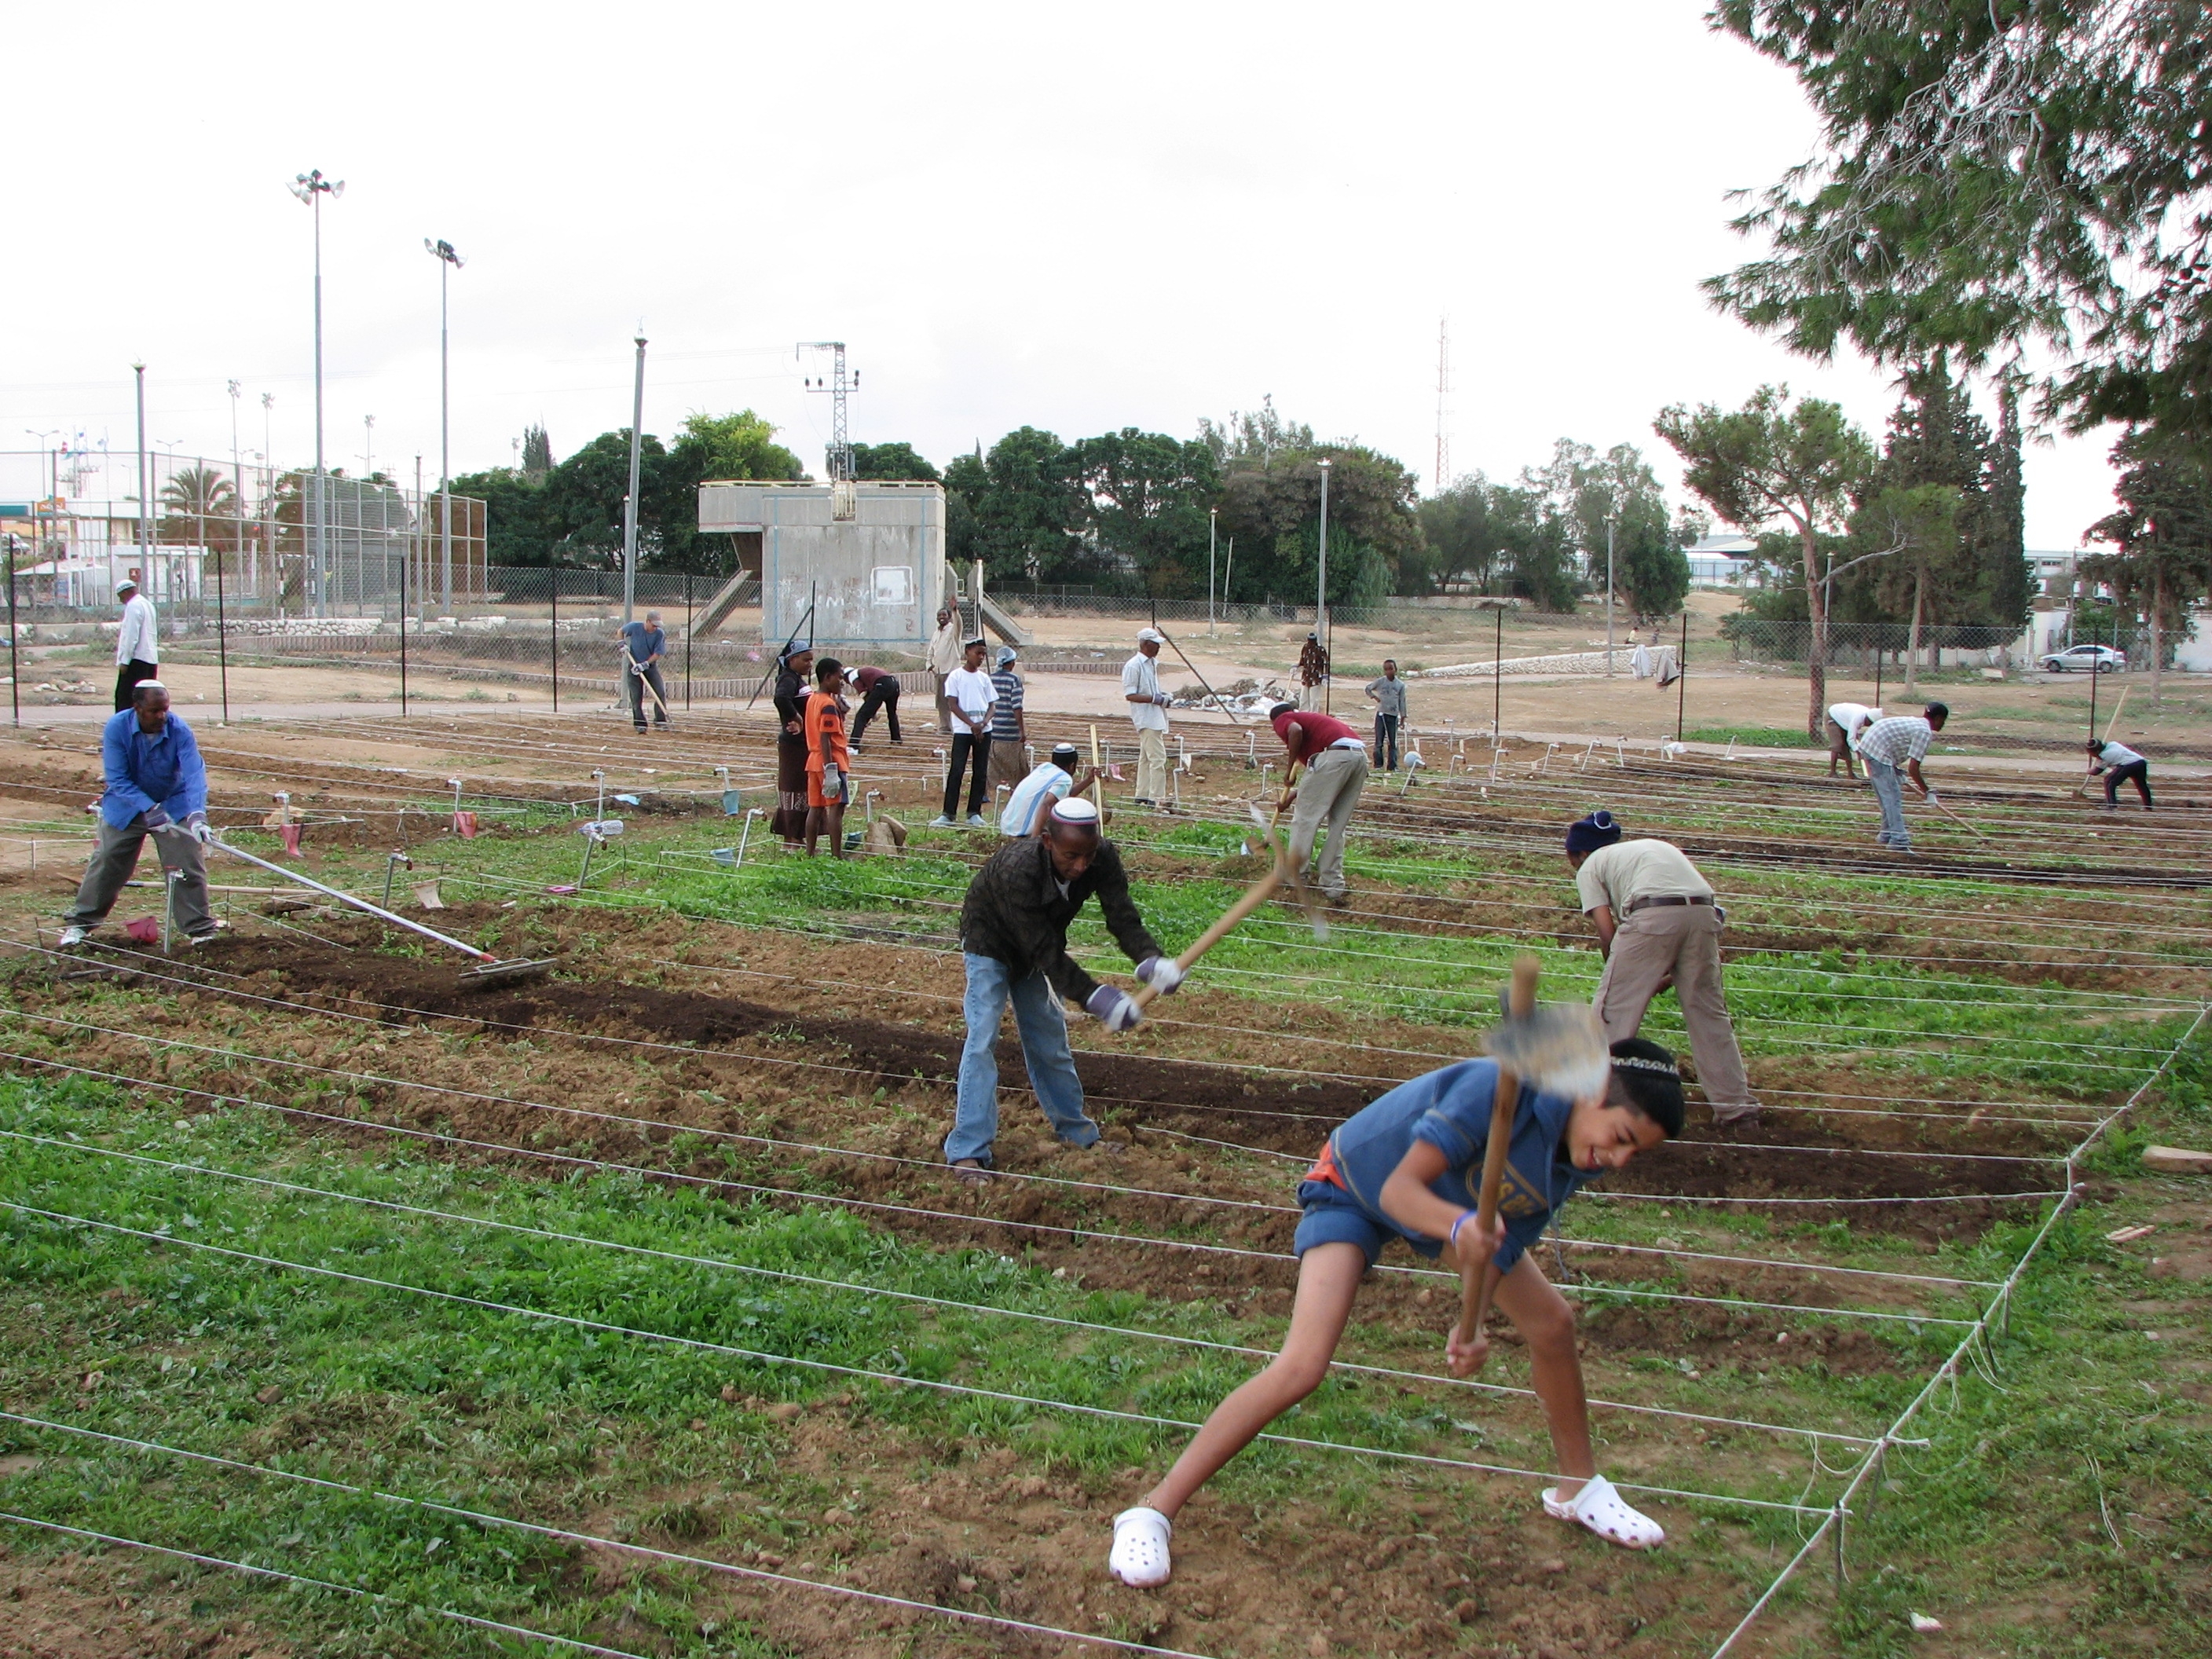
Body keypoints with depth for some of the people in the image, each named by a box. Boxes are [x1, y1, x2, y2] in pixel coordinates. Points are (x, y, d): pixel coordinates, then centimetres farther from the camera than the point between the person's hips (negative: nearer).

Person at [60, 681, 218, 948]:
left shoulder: (180, 731, -23)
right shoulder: (116, 728, -22)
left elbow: (195, 774, -31)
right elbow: (117, 779, -23)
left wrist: (197, 815, -46)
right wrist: (149, 809, -34)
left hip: (174, 806, 0)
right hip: (125, 807, 0)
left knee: (188, 867, -4)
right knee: (106, 865, 5)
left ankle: (200, 930, 4)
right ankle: (79, 923, 20)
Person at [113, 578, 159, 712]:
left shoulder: (133, 606, -11)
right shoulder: (148, 604, 17)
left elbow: (131, 636, -16)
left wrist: (124, 661, -15)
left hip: (137, 660, -9)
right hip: (151, 658, 9)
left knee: (124, 697, -8)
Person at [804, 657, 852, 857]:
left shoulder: (812, 699, 13)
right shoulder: (829, 705, -15)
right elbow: (825, 739, -21)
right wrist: (830, 769, -23)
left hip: (814, 760, 10)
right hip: (832, 760, -10)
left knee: (815, 808, 11)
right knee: (836, 807, -10)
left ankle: (810, 854, 14)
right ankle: (837, 855, -13)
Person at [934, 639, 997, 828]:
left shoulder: (984, 678, 12)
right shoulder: (956, 676, 0)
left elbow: (991, 706, 12)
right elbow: (952, 705, -6)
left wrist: (983, 723, -9)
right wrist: (972, 724, -15)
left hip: (984, 731, 4)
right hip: (962, 731, -4)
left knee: (980, 773, 4)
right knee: (956, 771, -9)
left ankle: (974, 813, 9)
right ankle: (948, 813, -7)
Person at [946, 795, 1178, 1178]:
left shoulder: (1103, 858, -27)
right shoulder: (1017, 870, -43)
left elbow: (1122, 916, -32)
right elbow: (1044, 951, -40)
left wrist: (1150, 958, -52)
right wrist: (1094, 996, -47)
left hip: (1037, 950, 6)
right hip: (990, 944, -5)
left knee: (1050, 1040, 14)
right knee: (982, 1040, -15)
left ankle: (1077, 1132, 29)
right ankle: (968, 1151, -12)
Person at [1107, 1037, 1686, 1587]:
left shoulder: (1580, 1159, -14)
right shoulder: (1504, 1086, -38)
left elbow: (1499, 1249, -11)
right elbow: (1399, 1188, -39)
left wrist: (1470, 1326, -28)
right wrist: (1457, 1227, -59)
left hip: (1452, 1202, 7)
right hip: (1356, 1188, -7)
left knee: (1552, 1323, 7)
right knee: (1302, 1367, -21)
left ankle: (1578, 1488, 34)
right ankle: (1151, 1514, -14)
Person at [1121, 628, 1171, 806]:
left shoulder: (1153, 663, 14)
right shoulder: (1133, 666, -14)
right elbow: (1129, 695, -17)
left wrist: (1162, 696, 7)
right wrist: (1155, 698, -22)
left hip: (1156, 718, 10)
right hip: (1146, 719, -10)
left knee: (1146, 758, 14)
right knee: (1158, 758, -14)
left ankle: (1142, 796, 21)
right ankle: (1156, 799, -13)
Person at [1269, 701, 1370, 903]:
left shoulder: (1283, 720, 14)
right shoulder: (1307, 718, 36)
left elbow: (1296, 730, -13)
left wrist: (1290, 768, -1)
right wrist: (1290, 798, 44)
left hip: (1335, 754, -8)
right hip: (1361, 756, 8)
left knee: (1305, 818, 5)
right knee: (1338, 826, 15)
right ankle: (1334, 885, 15)